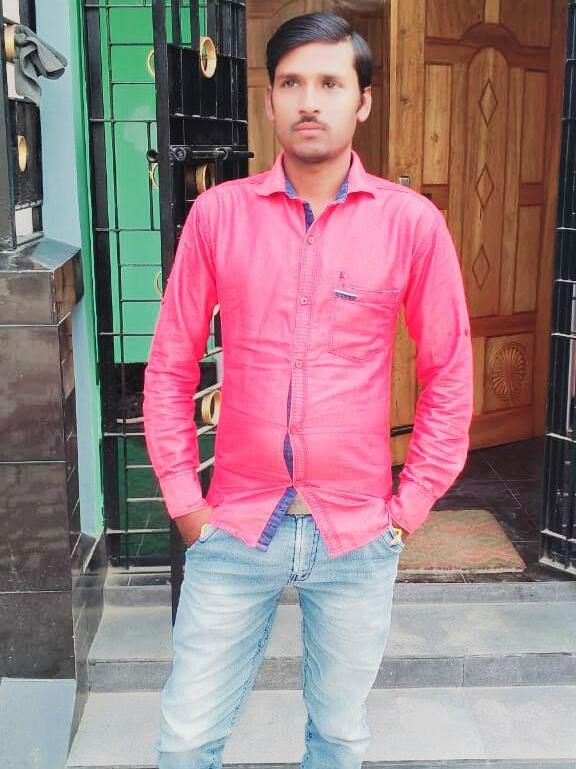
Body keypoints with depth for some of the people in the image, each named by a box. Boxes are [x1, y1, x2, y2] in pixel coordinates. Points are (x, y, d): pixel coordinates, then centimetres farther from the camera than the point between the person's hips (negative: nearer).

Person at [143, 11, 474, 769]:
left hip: (357, 536, 0)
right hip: (234, 529, 1)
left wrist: (410, 507, 0)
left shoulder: (412, 222, -5)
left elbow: (449, 376, 1)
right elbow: (170, 367, 2)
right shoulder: (218, 212, -3)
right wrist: (184, 502, 1)